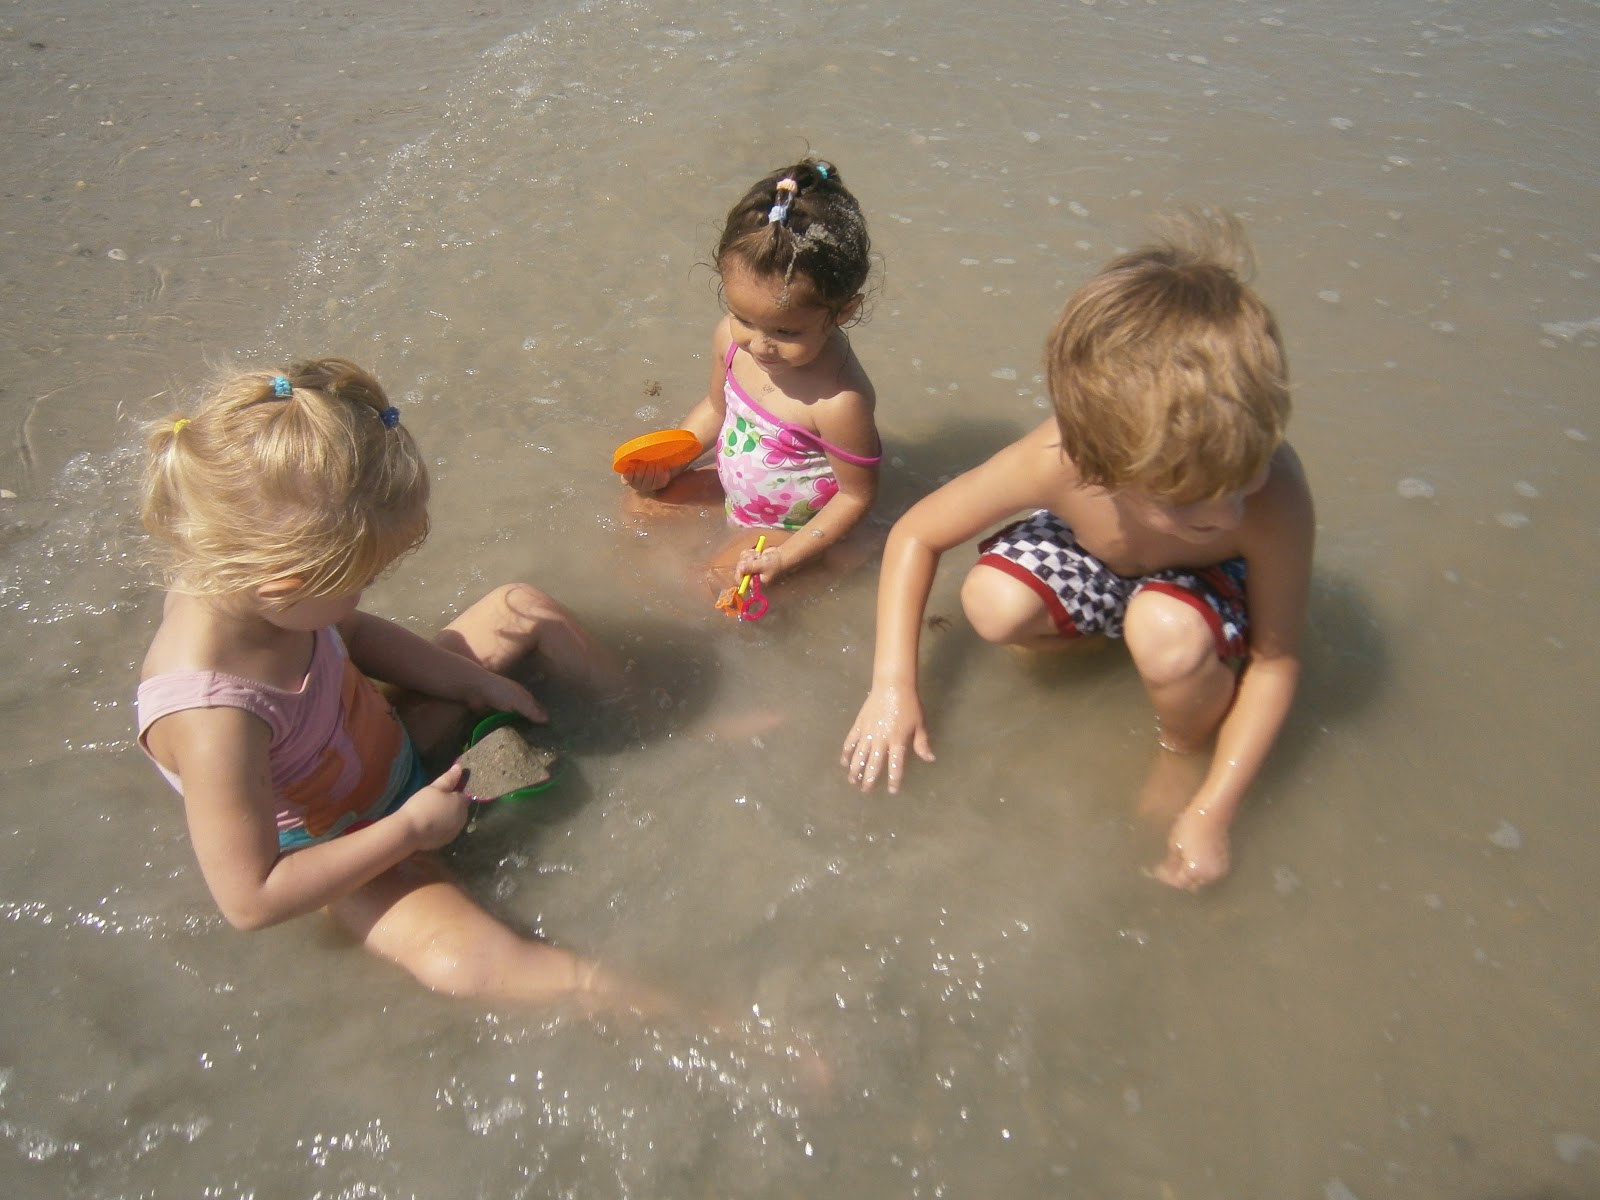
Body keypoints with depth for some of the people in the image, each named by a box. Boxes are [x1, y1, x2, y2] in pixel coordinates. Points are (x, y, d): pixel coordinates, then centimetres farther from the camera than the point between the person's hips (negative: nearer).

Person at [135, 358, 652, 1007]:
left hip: (390, 739, 7)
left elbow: (353, 634, 3)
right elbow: (250, 899, -31)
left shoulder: (233, 580, -19)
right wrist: (408, 830, -27)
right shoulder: (210, 716, -41)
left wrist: (475, 682, -5)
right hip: (339, 851, -7)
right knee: (458, 955, -34)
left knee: (523, 608, 4)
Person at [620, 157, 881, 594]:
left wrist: (787, 558, -26)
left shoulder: (839, 402, -38)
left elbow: (857, 495, -24)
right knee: (650, 494, 12)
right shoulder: (731, 337, -19)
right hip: (736, 488, 7)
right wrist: (666, 462, -7)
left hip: (789, 523, -6)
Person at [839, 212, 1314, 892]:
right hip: (1094, 559, 2)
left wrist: (1211, 811, -26)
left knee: (1167, 632, -37)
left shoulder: (1276, 499, -39)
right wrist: (892, 686, -26)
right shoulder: (1054, 463, -37)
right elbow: (915, 534, -22)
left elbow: (1275, 661, -24)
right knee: (993, 601, -29)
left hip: (1212, 583, -1)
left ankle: (1184, 750, -2)